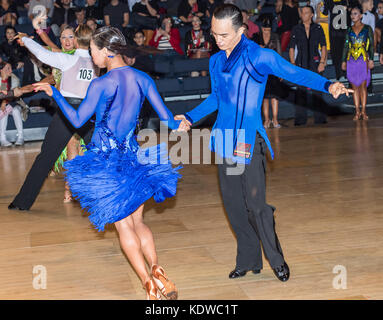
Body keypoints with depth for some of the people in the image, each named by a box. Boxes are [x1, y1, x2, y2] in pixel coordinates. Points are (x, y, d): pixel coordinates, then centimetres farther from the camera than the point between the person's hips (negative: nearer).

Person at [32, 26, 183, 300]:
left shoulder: (101, 85, -14)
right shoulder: (143, 79, 0)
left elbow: (78, 120, -5)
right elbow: (167, 118, 3)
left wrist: (54, 93, 5)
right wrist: (181, 125, 26)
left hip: (106, 160, -5)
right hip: (133, 155, 5)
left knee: (124, 225, 4)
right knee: (137, 221, 14)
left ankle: (149, 283, -2)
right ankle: (156, 270, -7)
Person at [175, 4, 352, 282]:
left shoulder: (258, 56, -9)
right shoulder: (216, 61, 11)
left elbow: (295, 73, -18)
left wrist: (328, 85, -33)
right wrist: (190, 117, 17)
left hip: (249, 141, -6)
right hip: (225, 140, 6)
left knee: (255, 203, -7)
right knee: (233, 204, 10)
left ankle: (277, 260, 12)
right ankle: (248, 261, 24)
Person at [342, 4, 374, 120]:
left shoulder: (367, 28, 4)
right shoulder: (349, 30, 11)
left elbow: (371, 45, 2)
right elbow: (346, 46, 14)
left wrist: (371, 59, -6)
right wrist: (344, 60, 10)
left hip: (363, 60, -2)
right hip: (352, 61, 3)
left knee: (363, 86, -3)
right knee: (355, 86, 1)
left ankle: (363, 111, 2)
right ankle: (357, 112, 4)